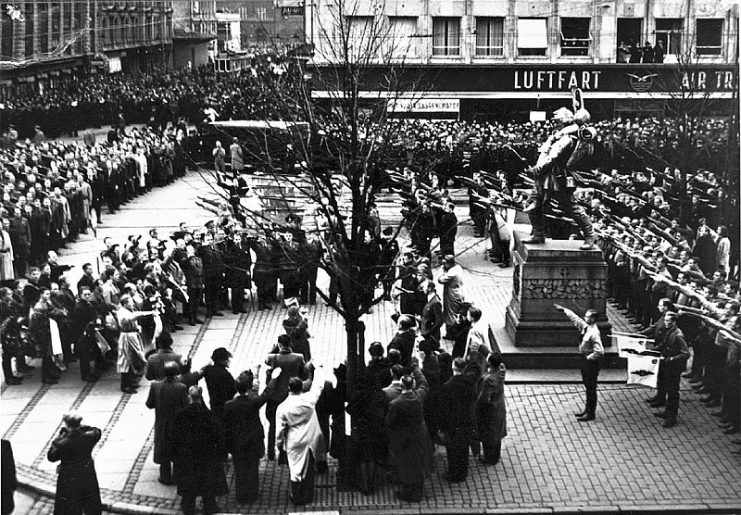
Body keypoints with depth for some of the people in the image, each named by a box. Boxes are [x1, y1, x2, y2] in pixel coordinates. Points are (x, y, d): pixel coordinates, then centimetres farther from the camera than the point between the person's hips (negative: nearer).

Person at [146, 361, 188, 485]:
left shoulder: (155, 386, -16)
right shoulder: (181, 388, -22)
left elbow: (149, 404, -7)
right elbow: (186, 407, -17)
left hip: (161, 425, 1)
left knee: (163, 451, 18)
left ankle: (166, 477, 27)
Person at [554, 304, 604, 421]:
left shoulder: (594, 333, -26)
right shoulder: (585, 327, 1)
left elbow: (599, 351, -31)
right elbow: (575, 318, 18)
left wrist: (589, 358, -18)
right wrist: (564, 310, 23)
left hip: (591, 362, -9)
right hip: (585, 360, 9)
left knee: (591, 388, 1)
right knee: (587, 386, 19)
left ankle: (590, 414, 10)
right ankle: (587, 409, 32)